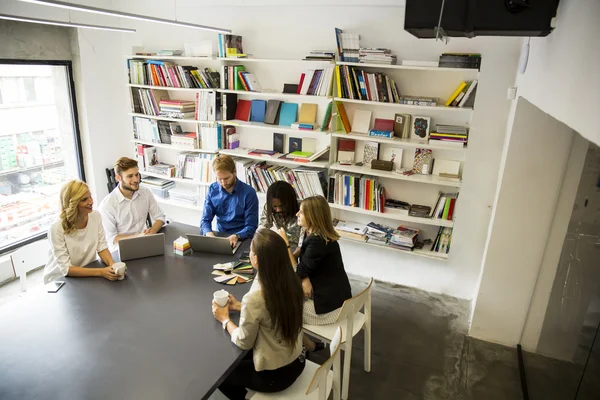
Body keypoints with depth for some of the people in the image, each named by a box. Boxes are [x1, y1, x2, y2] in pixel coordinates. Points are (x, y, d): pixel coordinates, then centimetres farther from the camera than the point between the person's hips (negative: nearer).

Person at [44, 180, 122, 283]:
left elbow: (102, 247, -1)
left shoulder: (95, 216, -8)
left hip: (88, 273, 4)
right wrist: (101, 272, -29)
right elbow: (66, 269, -19)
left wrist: (112, 265, -20)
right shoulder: (57, 229, -21)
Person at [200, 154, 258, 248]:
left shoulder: (249, 193, -11)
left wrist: (236, 236, -28)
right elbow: (205, 220, 3)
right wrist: (209, 232, -18)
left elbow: (251, 227, -9)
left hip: (242, 239, -4)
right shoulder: (213, 190, 2)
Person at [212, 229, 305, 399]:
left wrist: (225, 319, -2)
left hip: (274, 374, -6)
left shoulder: (254, 297, -31)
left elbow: (244, 343, -16)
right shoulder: (292, 281, -11)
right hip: (297, 361, 6)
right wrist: (241, 307, 6)